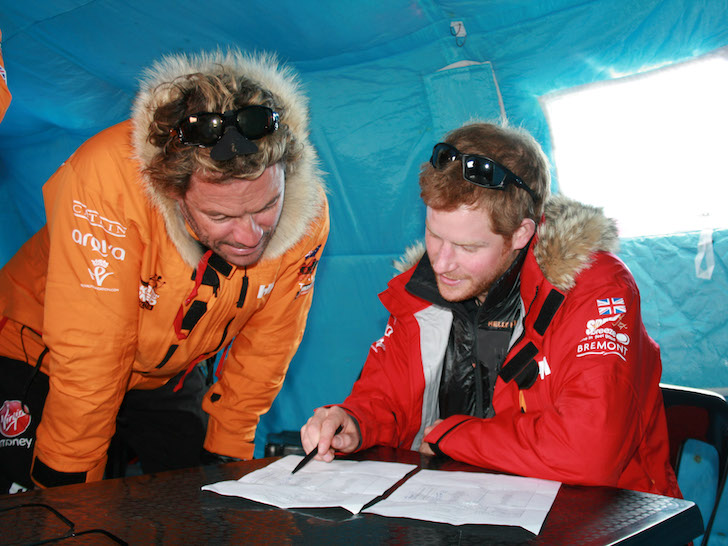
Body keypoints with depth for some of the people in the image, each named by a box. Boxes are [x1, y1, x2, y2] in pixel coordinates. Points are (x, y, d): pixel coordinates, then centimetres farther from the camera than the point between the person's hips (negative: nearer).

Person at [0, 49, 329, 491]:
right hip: (41, 356, -3)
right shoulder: (109, 178, -37)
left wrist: (226, 453, -3)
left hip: (167, 373, 3)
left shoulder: (308, 209, -24)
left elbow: (265, 347, -10)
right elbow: (86, 361, -30)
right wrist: (73, 486, -20)